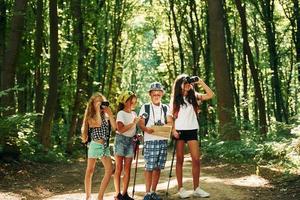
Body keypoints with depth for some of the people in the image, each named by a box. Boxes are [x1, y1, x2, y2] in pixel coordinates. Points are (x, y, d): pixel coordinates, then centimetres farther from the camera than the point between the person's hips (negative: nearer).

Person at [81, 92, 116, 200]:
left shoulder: (105, 115, 13)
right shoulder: (90, 116, -1)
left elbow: (114, 127, 3)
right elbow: (97, 124, -21)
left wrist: (110, 113, 1)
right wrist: (97, 110, -13)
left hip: (105, 145, 5)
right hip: (95, 144, -5)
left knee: (109, 170, -6)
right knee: (90, 170, 3)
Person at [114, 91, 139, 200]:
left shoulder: (134, 114, 12)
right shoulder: (121, 113, -7)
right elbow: (120, 129, -18)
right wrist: (133, 123, -22)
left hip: (130, 141, 6)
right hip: (121, 139, -6)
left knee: (127, 169, 3)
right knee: (119, 168, -3)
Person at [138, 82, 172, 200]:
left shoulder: (166, 108, 15)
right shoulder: (145, 107, 8)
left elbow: (170, 122, 6)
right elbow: (141, 123, 0)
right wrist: (146, 129, -21)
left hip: (163, 140, 3)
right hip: (150, 140, -3)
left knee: (158, 167, 5)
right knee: (149, 167, -7)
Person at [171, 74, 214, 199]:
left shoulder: (193, 96, 9)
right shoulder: (175, 99, 6)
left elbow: (210, 95, 1)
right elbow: (172, 116, 4)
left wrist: (200, 82, -2)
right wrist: (173, 130, -8)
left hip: (192, 130, 2)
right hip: (180, 131, -2)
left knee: (196, 159, -3)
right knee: (180, 160, 1)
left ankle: (196, 189, 4)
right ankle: (180, 189, 4)